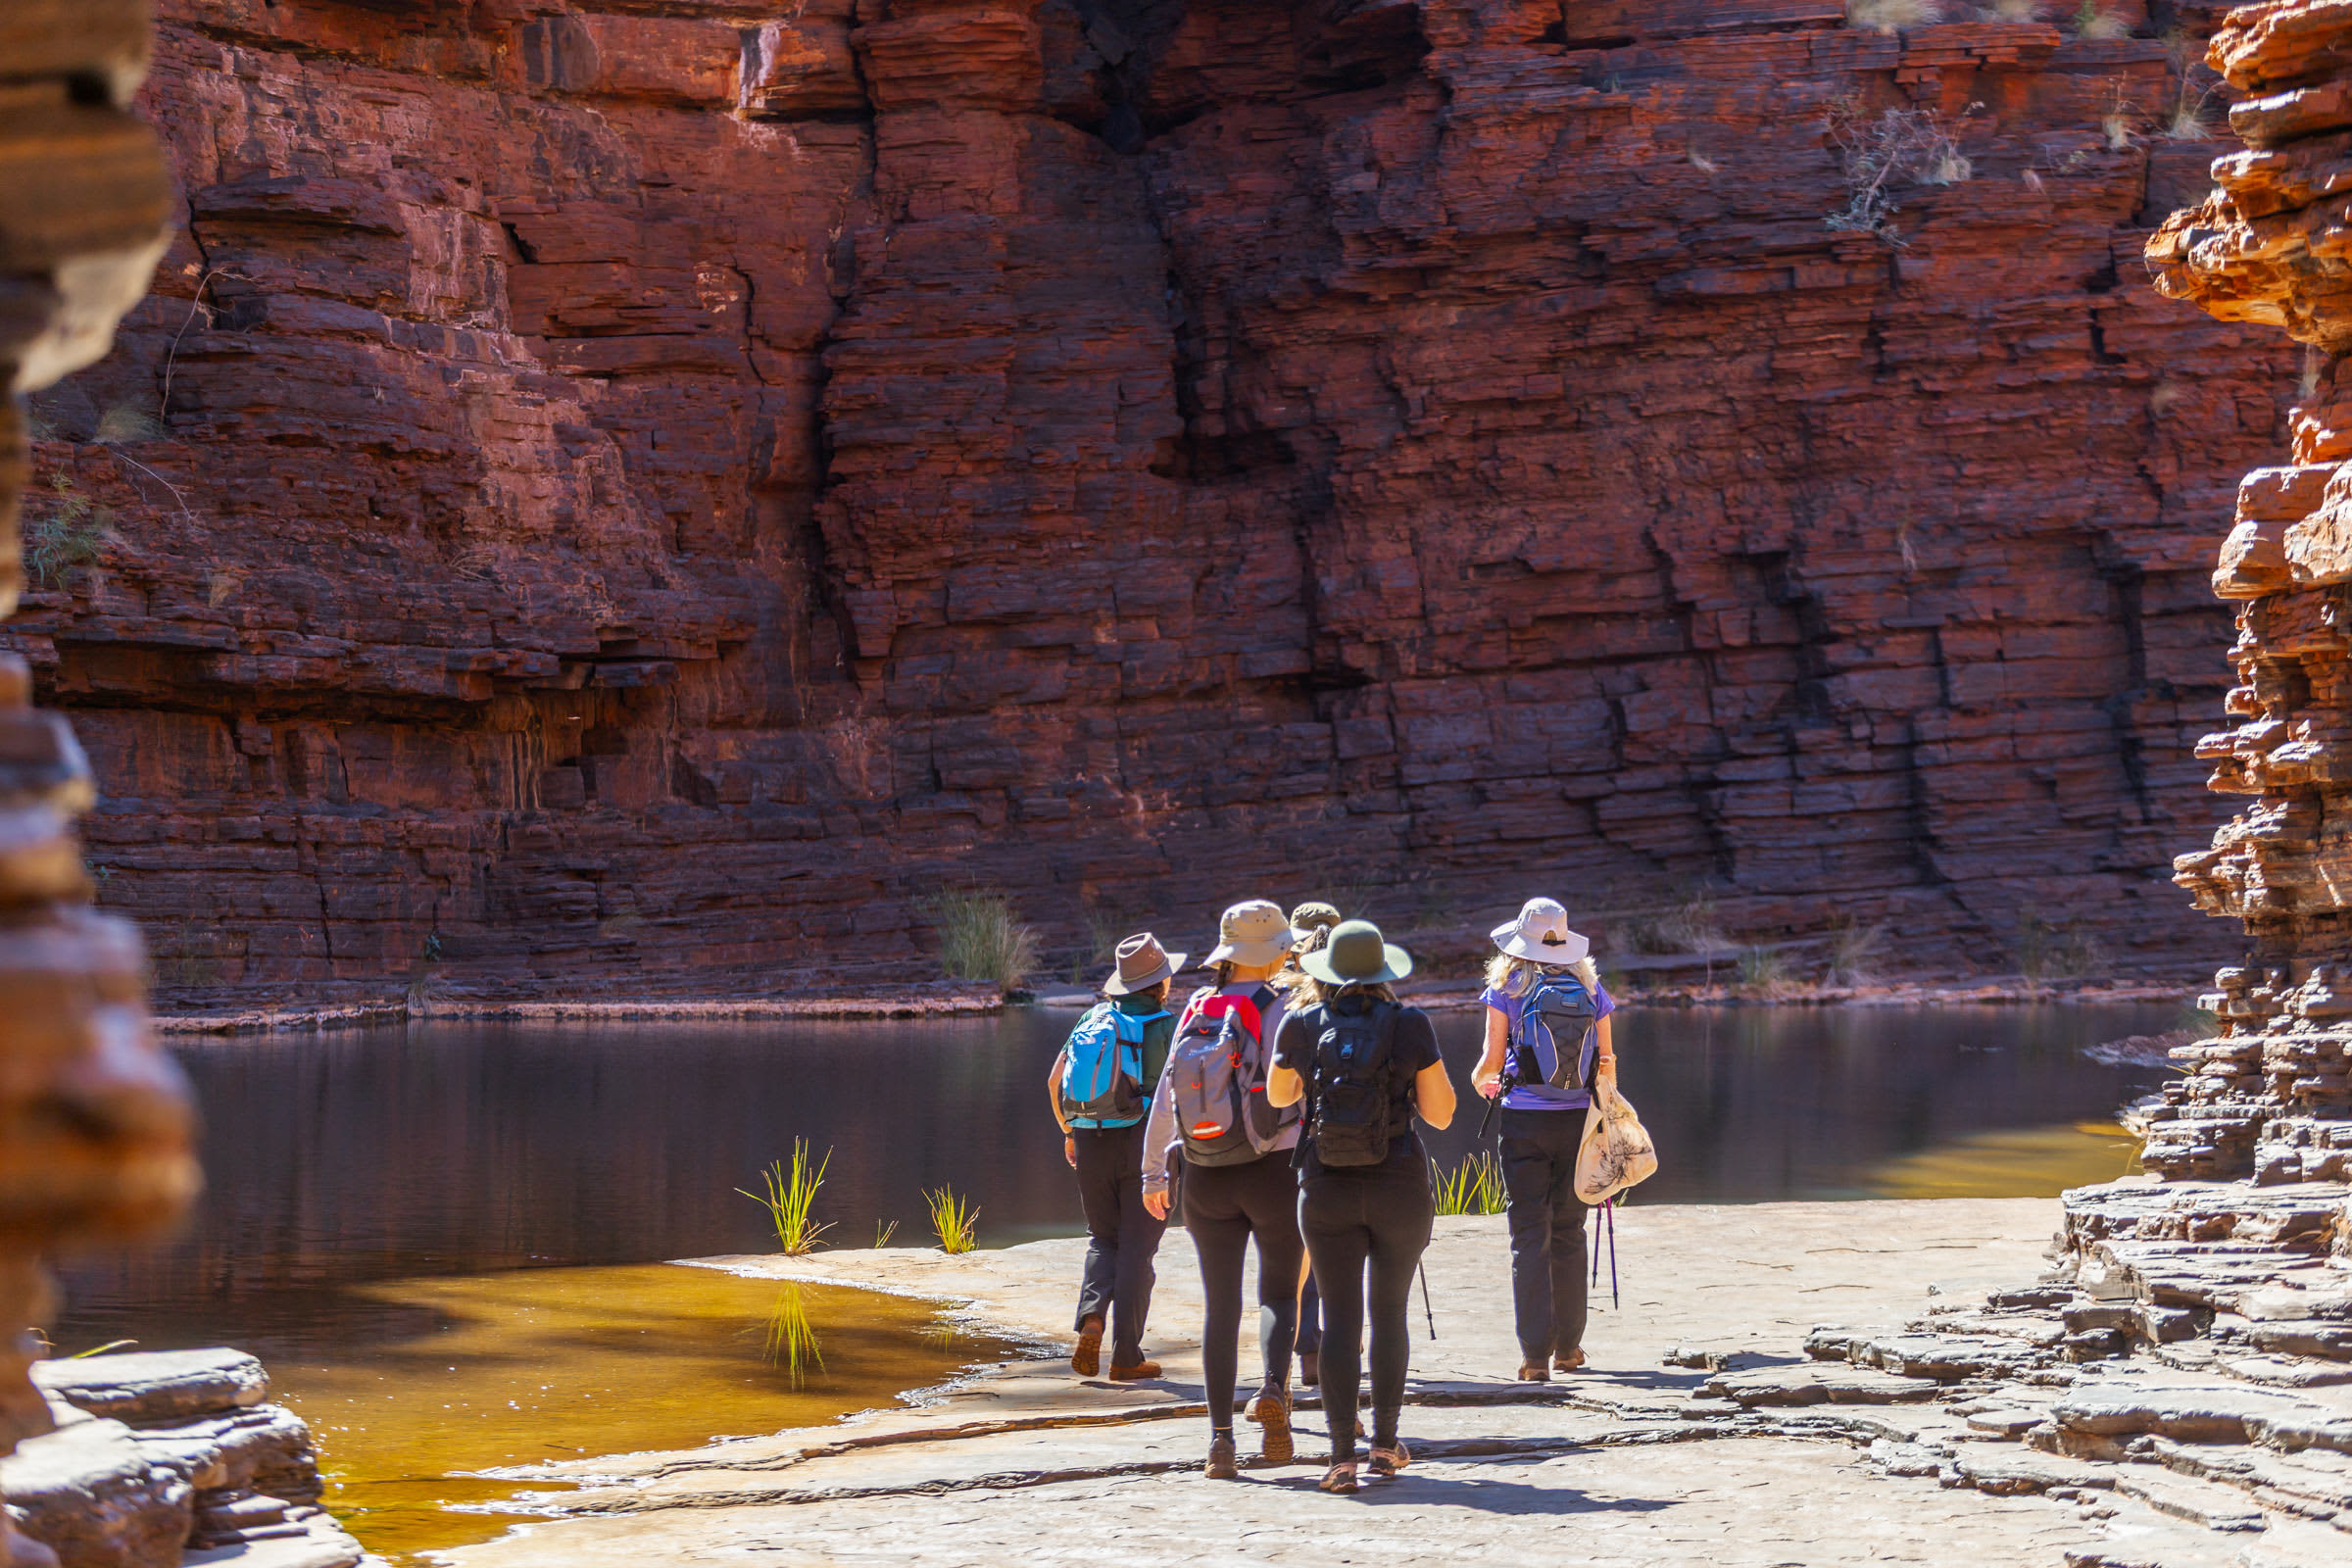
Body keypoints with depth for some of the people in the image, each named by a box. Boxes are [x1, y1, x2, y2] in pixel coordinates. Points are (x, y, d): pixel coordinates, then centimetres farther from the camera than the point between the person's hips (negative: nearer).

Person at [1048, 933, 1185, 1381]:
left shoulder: (1093, 1019, 8)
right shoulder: (1164, 1026, -6)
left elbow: (1055, 1081, 10)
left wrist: (1069, 1131, 22)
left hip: (1091, 1143, 4)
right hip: (1143, 1143, -4)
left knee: (1103, 1239, 18)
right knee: (1137, 1250, 2)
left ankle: (1092, 1321, -7)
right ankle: (1126, 1356, 3)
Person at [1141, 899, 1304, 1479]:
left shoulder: (1195, 1011, 4)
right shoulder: (1280, 1012, -9)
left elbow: (1165, 1096, 6)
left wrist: (1153, 1172, 14)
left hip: (1205, 1176, 3)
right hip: (1274, 1171, -3)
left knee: (1221, 1304, 7)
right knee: (1279, 1293, 13)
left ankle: (1220, 1436, 0)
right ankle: (1273, 1387, -15)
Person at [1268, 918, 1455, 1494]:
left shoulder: (1301, 1024, 0)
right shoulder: (1410, 1024, -4)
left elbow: (1278, 1095, 18)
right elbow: (1440, 1112, -1)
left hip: (1326, 1188, 0)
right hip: (1399, 1186, 0)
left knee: (1340, 1317, 1)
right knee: (1390, 1312, 15)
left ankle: (1342, 1456, -8)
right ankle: (1385, 1442, 19)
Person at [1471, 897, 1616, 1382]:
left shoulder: (1507, 988, -4)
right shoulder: (1590, 989, 3)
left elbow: (1493, 1060, -4)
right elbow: (1606, 1061, 6)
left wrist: (1480, 1080, 18)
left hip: (1524, 1121, -2)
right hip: (1575, 1122, 2)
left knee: (1529, 1236, 0)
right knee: (1568, 1232, 15)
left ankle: (1536, 1355, -6)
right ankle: (1568, 1346, 21)